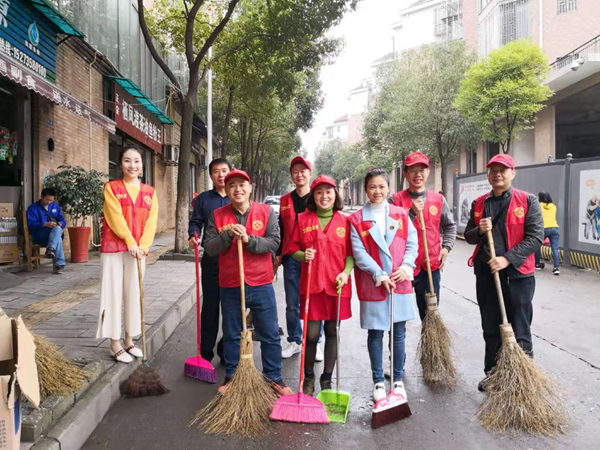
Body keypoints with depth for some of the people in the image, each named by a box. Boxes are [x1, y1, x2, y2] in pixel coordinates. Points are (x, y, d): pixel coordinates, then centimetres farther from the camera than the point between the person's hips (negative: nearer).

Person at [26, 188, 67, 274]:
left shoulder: (56, 206, 18)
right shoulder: (32, 208, 4)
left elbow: (62, 220, 13)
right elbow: (31, 225, -7)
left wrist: (60, 224, -13)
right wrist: (45, 224, -22)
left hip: (56, 232, 3)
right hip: (40, 236, -3)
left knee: (57, 228, -37)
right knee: (58, 239, -37)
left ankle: (51, 249, -53)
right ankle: (60, 264, -40)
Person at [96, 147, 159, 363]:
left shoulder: (149, 192, 8)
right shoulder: (111, 187, -1)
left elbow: (151, 221, 1)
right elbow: (115, 217, -11)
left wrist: (142, 245, -11)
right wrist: (130, 242, -18)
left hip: (138, 249, 4)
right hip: (114, 248, -3)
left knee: (134, 294, 10)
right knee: (114, 294, 1)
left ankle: (129, 340, 23)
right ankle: (115, 345, 11)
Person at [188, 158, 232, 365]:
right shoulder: (203, 199, 8)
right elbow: (195, 222, 6)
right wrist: (193, 236, -15)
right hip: (211, 260, 1)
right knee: (210, 306, 6)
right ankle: (206, 352, 17)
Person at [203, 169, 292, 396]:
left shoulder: (266, 211, -1)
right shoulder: (217, 215, 2)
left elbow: (274, 242, -9)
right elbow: (209, 248, -4)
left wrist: (249, 239, -21)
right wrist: (228, 235, -19)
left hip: (261, 285, 0)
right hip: (230, 286, 1)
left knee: (270, 335, 9)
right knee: (231, 336, 14)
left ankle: (274, 377, 26)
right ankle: (231, 377, 32)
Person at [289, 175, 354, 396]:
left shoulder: (345, 222, 3)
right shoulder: (303, 219, 2)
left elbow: (351, 253, 5)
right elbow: (293, 249, 7)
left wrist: (346, 272, -11)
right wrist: (303, 255, -14)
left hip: (336, 285, 1)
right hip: (311, 284, -1)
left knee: (332, 333, 10)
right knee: (311, 335, 1)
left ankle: (327, 380, 28)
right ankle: (308, 378, 25)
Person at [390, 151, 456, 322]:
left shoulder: (438, 199, 5)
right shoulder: (396, 200, -3)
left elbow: (450, 226, 17)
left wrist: (446, 247, 2)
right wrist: (412, 213, -18)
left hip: (430, 266, 2)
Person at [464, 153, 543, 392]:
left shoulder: (528, 201, -3)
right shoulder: (479, 203, 9)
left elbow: (535, 237, -11)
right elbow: (468, 236, 14)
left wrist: (507, 259, -20)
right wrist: (479, 230, -10)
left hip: (518, 274, -4)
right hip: (486, 274, 4)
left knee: (519, 333, 3)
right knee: (491, 330, 16)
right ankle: (492, 373, 31)